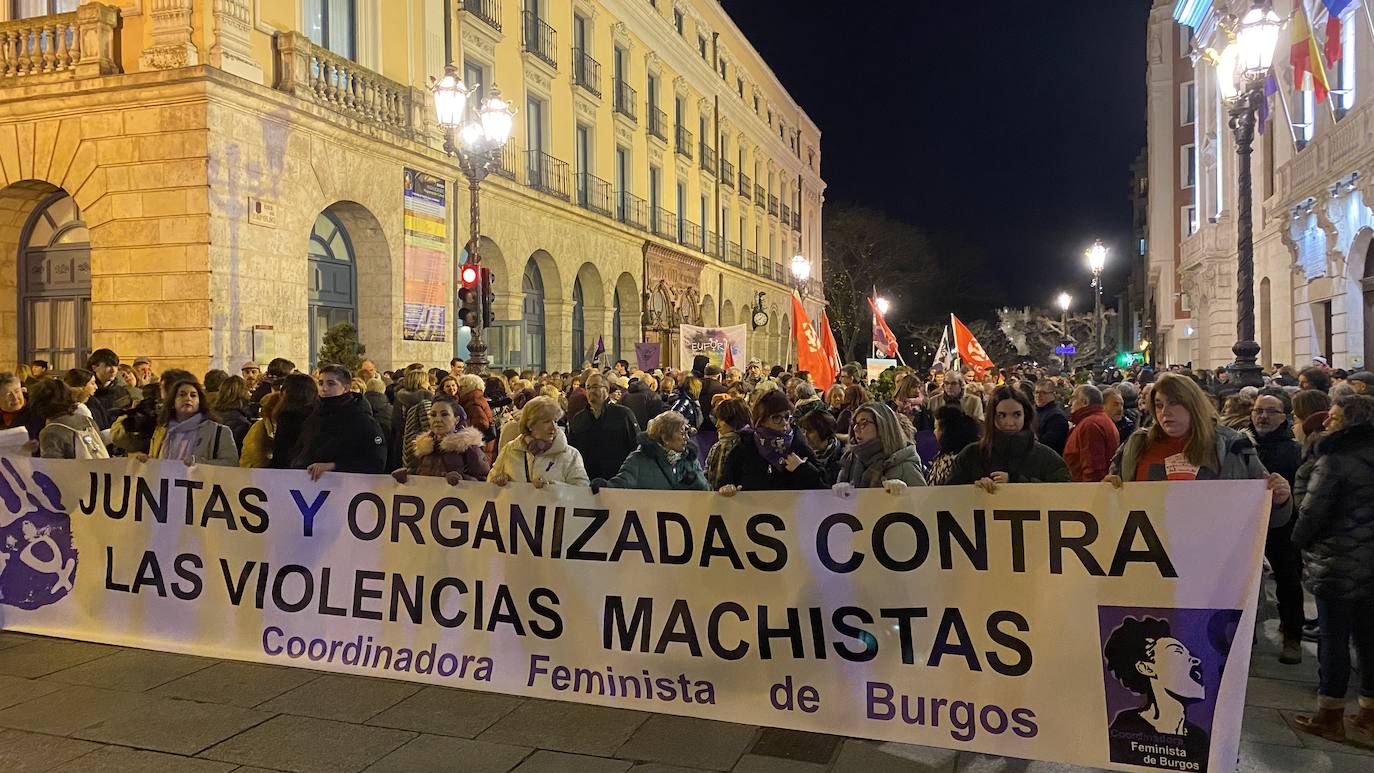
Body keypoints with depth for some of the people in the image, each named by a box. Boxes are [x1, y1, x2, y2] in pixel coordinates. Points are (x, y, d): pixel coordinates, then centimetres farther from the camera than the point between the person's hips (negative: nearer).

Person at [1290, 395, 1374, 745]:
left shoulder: (1335, 461, -15)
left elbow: (1311, 512, -15)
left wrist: (1300, 539, 4)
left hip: (1338, 565, -7)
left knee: (1333, 640, 2)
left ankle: (1330, 718, 12)